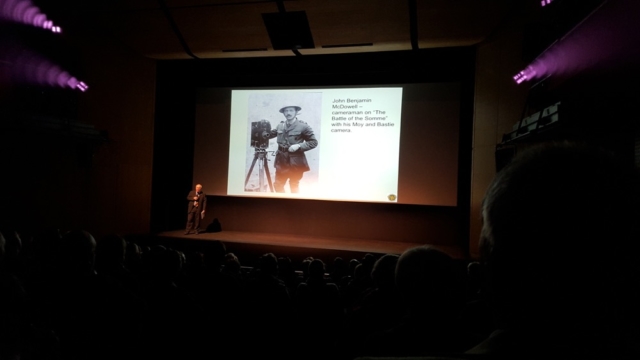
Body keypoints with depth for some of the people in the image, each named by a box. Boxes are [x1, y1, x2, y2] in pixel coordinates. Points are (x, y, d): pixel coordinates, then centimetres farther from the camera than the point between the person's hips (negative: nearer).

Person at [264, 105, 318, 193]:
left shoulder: (303, 126, -9)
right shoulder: (280, 125, 7)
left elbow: (313, 142, -8)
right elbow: (270, 134, 21)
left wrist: (299, 146, -20)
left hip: (295, 162, -5)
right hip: (282, 161, 5)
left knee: (294, 187, 8)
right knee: (278, 184, 9)